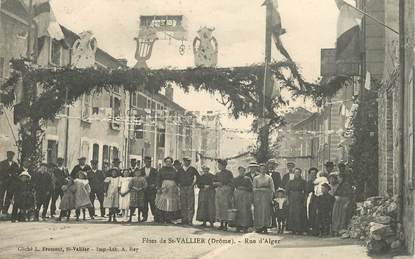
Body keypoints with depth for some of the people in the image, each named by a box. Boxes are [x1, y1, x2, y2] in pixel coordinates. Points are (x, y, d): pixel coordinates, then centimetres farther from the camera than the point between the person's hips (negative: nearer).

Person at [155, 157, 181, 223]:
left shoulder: (174, 170, 14)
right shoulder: (161, 170, 9)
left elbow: (177, 180, 15)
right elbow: (159, 180, 4)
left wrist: (176, 188, 7)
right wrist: (158, 188, -6)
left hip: (172, 187, 2)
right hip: (164, 187, -2)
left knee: (171, 204, -2)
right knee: (162, 202, -8)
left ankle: (168, 219, 3)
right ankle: (162, 219, -4)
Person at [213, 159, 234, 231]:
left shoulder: (229, 173, -1)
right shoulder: (218, 174, 16)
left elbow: (231, 183, -4)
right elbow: (214, 183, 15)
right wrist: (217, 183, -6)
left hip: (226, 191, -6)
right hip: (218, 192, 6)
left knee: (226, 207, -7)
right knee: (219, 207, 4)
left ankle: (225, 225, -5)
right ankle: (221, 224, 10)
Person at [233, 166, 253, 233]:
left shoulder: (247, 178, 5)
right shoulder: (235, 179, 15)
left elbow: (251, 188, 2)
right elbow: (233, 187, 15)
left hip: (245, 195, -3)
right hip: (237, 195, 3)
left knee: (245, 210, -8)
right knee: (237, 210, -2)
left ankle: (245, 227, -7)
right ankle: (238, 227, 2)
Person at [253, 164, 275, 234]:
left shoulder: (269, 178, 10)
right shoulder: (256, 178, 10)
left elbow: (272, 188, 8)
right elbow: (254, 188, 8)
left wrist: (271, 196, -3)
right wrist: (255, 197, -2)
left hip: (267, 195, 0)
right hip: (258, 195, 0)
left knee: (266, 210, -7)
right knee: (258, 211, -3)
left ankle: (265, 227, -5)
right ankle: (259, 227, 1)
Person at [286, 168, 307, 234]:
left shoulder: (303, 182, 5)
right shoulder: (290, 182, 13)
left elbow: (305, 192, 1)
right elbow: (287, 191, 11)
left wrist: (304, 201, -6)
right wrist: (288, 200, 2)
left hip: (300, 200, -3)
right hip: (292, 200, 3)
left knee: (299, 213, -8)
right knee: (291, 214, -3)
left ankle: (299, 229, -5)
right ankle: (293, 229, 2)